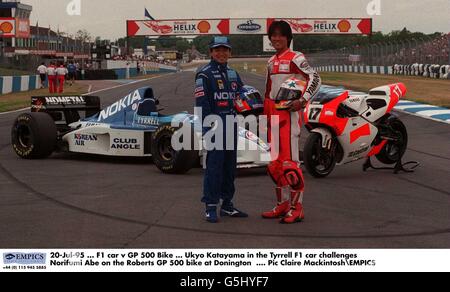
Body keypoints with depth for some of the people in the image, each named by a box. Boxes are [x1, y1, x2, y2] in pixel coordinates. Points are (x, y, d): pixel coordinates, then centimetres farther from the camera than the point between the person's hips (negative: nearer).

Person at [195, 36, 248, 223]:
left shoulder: (233, 74, 17)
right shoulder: (204, 75, -5)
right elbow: (202, 104, -12)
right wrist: (207, 128, -18)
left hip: (231, 124, 7)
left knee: (230, 166, 11)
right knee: (214, 165, -9)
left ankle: (227, 205, 21)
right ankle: (211, 207, -5)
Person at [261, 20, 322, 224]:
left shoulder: (296, 59, -6)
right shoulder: (271, 62, 18)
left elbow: (315, 79, -14)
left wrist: (302, 101, -22)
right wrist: (265, 117, 21)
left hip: (289, 114, -8)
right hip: (273, 115, 8)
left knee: (290, 162, -11)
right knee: (275, 163, 12)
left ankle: (297, 208, -5)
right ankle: (282, 204, 22)